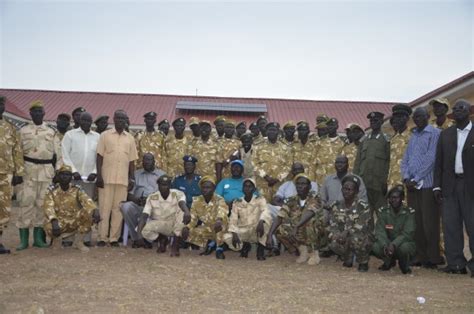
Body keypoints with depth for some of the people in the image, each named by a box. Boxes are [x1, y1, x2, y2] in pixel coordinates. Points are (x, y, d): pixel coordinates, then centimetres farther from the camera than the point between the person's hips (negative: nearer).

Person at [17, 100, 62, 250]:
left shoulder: (51, 132, 10)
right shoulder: (23, 131, 7)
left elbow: (58, 153, 10)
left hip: (47, 172, 2)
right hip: (27, 171, -1)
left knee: (42, 204, 4)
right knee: (26, 203, -5)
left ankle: (38, 237, 12)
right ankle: (23, 239, 0)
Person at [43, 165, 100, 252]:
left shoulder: (77, 190, -2)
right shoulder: (52, 190, -5)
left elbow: (87, 201, -20)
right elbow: (48, 207, -20)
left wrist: (95, 211, -43)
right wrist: (54, 221, -40)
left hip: (74, 222, 2)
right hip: (59, 223, -2)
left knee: (88, 213, -25)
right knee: (49, 226, -36)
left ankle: (78, 242, -7)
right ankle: (57, 238, 4)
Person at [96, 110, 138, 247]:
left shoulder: (130, 138, 12)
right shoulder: (105, 135, 4)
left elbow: (132, 160, 13)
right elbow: (99, 156, 1)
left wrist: (132, 178, 5)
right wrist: (99, 176, -7)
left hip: (123, 179, 2)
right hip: (107, 178, -2)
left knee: (118, 209, 2)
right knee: (104, 208, -1)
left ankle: (114, 238, 7)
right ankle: (102, 238, 3)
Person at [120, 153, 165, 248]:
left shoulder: (162, 174, 18)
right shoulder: (136, 174, 23)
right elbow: (129, 193, 13)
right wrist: (136, 199, -11)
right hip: (138, 204, 2)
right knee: (125, 206, -31)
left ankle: (138, 238, -20)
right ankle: (137, 238, -21)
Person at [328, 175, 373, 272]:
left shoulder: (363, 207, -12)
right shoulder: (337, 206, 2)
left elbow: (361, 227, -21)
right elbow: (333, 225, -3)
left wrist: (347, 232, -34)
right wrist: (337, 234, -24)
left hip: (363, 240, -3)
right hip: (344, 239, 3)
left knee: (356, 238, -37)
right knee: (333, 243, -28)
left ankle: (363, 263, -6)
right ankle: (348, 259, 7)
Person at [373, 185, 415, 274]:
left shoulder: (409, 212, -12)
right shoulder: (383, 211, -3)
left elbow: (407, 234, -21)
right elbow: (380, 232, -12)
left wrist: (394, 245, -36)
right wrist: (385, 246, -32)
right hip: (388, 243, 3)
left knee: (404, 247, -37)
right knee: (376, 247, -28)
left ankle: (404, 265, 1)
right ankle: (389, 262, 9)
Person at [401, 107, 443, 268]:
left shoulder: (435, 133, -4)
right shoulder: (413, 135, 17)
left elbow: (430, 159, -12)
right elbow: (405, 158, 14)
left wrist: (416, 179, -12)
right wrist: (406, 177, -2)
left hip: (427, 184, -6)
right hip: (412, 184, 6)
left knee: (429, 223, -3)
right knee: (415, 222, 7)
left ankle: (432, 258, 5)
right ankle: (419, 256, 14)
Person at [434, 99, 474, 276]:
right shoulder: (446, 135, 13)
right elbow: (439, 162, 11)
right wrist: (437, 186, 5)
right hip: (450, 186, 4)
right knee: (450, 226, 4)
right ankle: (456, 264, 10)